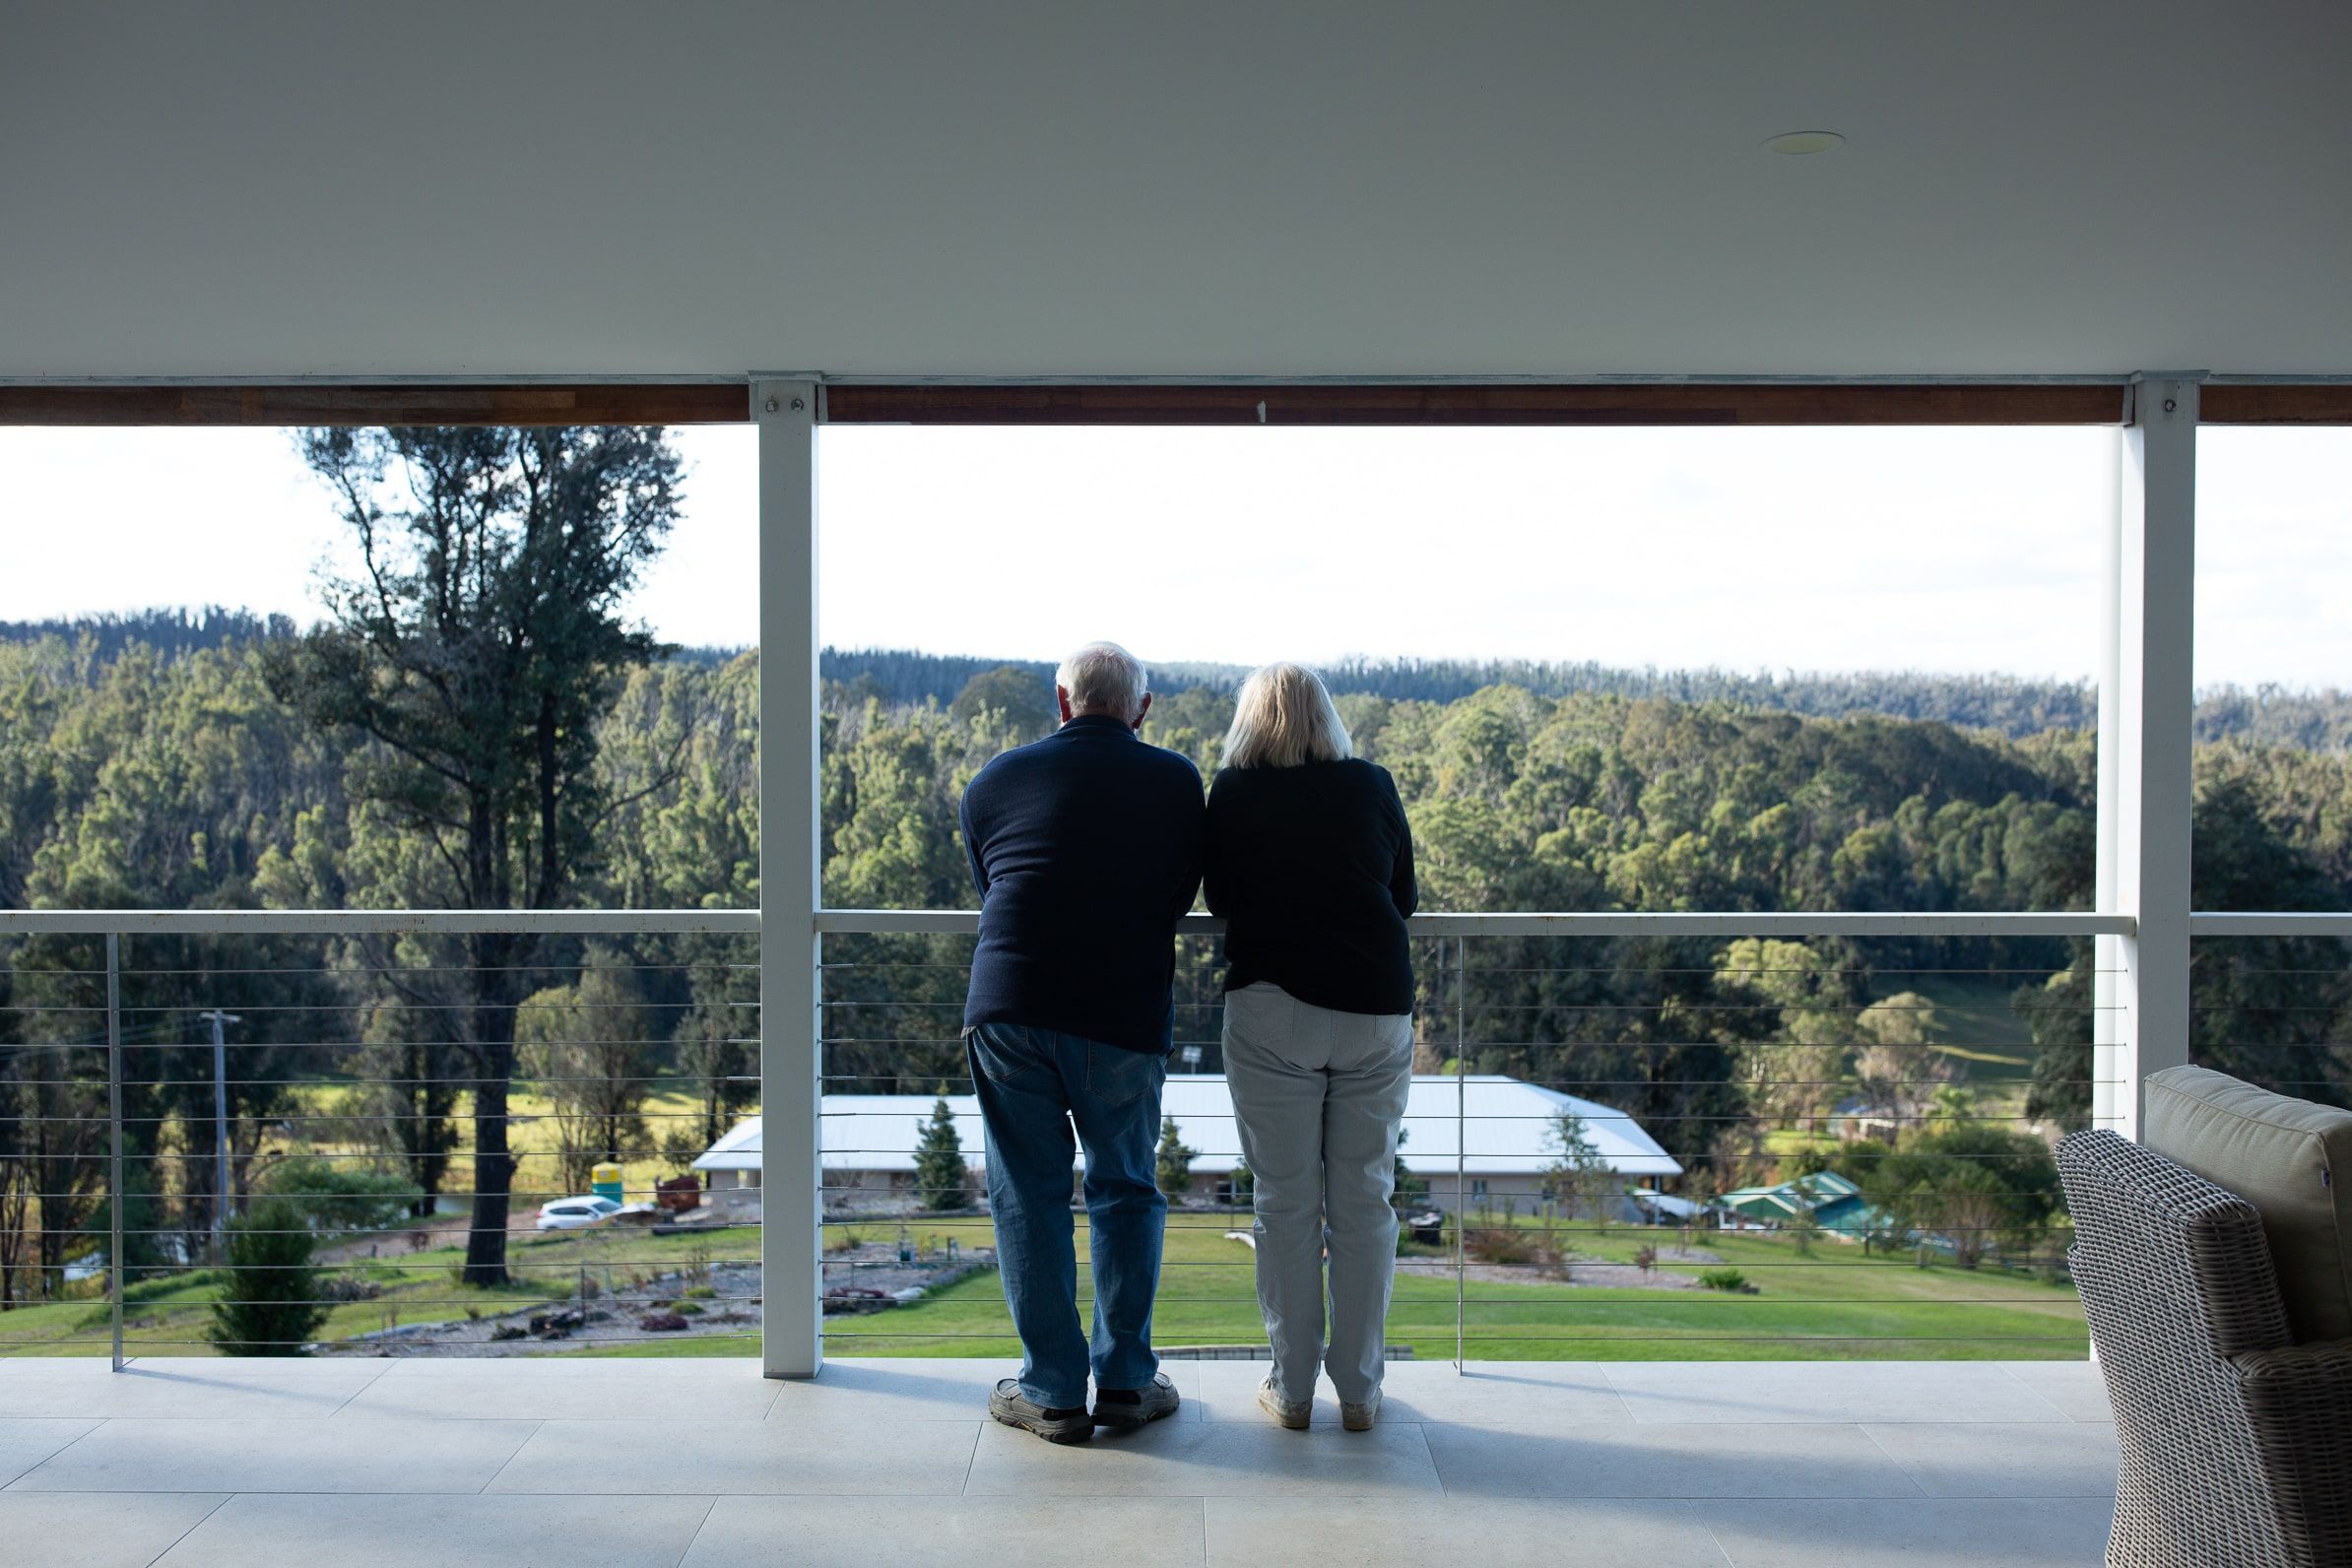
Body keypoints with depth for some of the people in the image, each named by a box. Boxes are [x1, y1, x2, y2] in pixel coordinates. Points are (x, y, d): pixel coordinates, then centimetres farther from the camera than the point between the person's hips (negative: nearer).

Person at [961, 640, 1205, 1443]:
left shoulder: (994, 781, 11)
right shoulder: (1177, 781, 8)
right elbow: (1184, 894, 15)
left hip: (1008, 1007, 1)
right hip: (1125, 1016, 0)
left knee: (1027, 1194, 9)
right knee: (1125, 1192, 14)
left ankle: (1051, 1391, 12)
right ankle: (1125, 1380, 17)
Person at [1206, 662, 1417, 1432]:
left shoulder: (1233, 793, 1)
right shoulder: (1373, 786, 3)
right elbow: (1405, 898, 13)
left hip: (1271, 1008, -1)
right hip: (1376, 1009, 1)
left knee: (1285, 1202, 6)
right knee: (1365, 1201, 7)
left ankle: (1292, 1387, 12)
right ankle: (1360, 1390, 12)